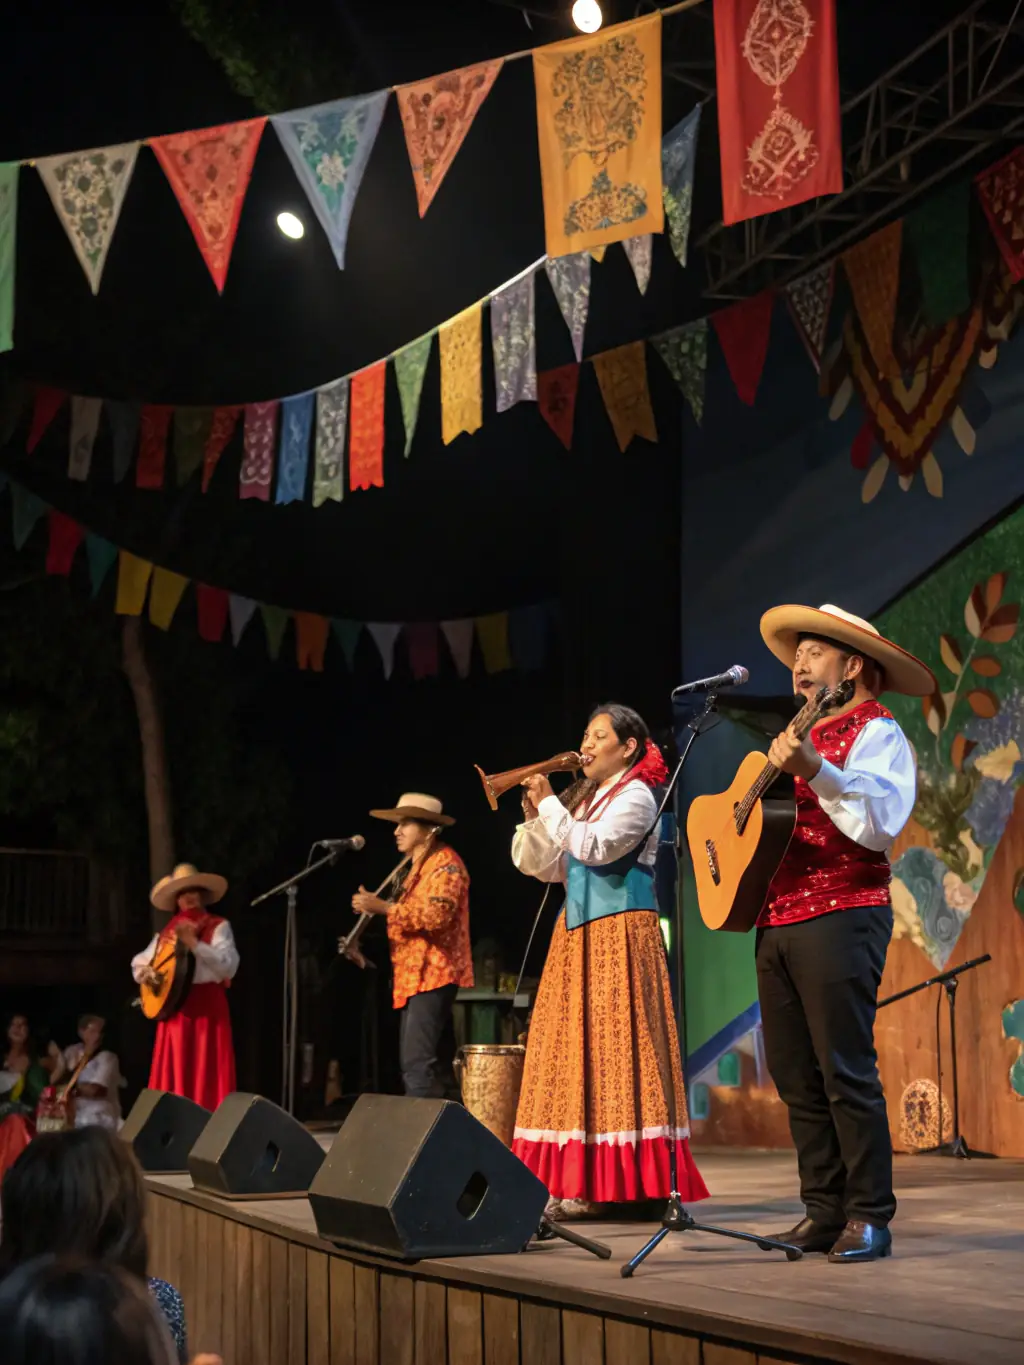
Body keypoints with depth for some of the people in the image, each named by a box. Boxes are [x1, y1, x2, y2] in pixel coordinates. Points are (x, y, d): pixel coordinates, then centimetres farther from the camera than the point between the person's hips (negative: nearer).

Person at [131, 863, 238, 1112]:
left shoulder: (218, 927, 2)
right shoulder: (166, 934, 15)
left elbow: (229, 966, -12)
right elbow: (138, 963, 23)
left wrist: (194, 944, -20)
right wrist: (144, 972, 0)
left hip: (207, 1008, -4)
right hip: (174, 1009, 4)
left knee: (205, 1078, -7)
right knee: (174, 1079, 1)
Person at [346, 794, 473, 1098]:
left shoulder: (445, 862, -9)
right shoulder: (417, 865, 22)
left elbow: (436, 915, -23)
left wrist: (384, 907, -22)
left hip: (432, 975, -11)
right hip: (415, 976, 11)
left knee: (418, 1064, -17)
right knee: (412, 1064, 9)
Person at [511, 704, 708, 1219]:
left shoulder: (635, 796, -3)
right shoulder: (584, 798, 20)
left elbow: (596, 848, -18)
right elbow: (545, 868, 17)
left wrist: (550, 804, -15)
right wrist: (535, 819, 3)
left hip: (617, 935, -8)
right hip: (577, 935, 8)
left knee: (612, 1048, -11)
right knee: (577, 1047, 4)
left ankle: (623, 1181, -9)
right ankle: (581, 1182, 6)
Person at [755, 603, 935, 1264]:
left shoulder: (876, 732, -2)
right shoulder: (799, 737, 23)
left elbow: (880, 823, -19)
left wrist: (814, 770, -27)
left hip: (842, 917, -8)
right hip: (776, 919, 8)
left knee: (846, 1072, -9)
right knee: (796, 1077, 8)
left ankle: (870, 1217, -2)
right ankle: (825, 1211, 14)